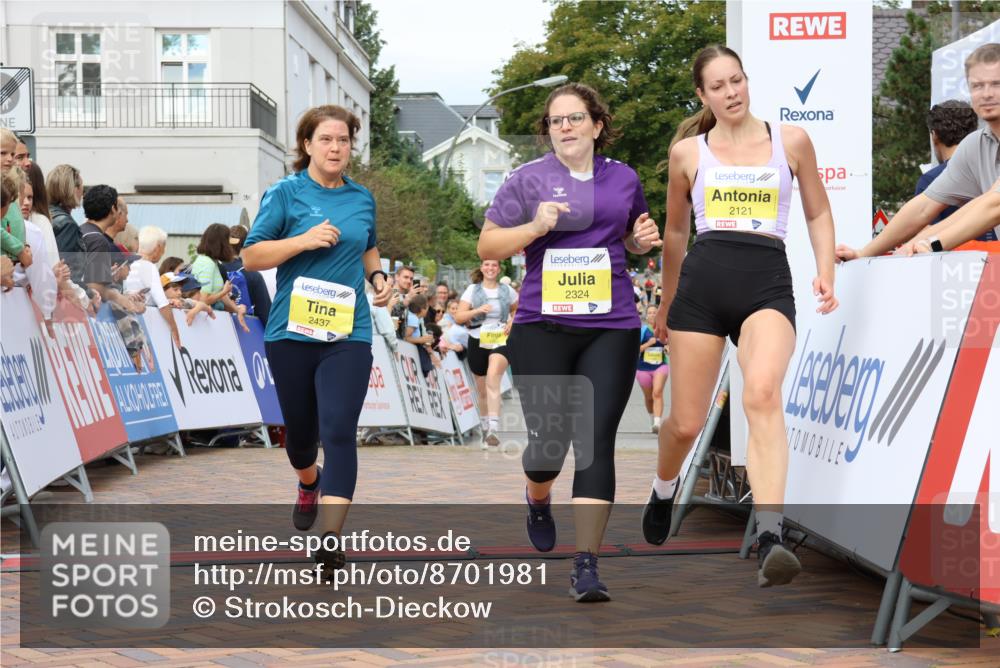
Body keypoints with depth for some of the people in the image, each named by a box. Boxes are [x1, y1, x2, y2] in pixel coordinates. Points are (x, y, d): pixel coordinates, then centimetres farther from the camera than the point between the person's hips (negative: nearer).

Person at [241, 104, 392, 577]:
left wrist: (377, 276, 8)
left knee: (339, 430, -14)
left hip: (348, 333, 1)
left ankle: (331, 537, -17)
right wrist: (304, 240, -16)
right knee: (300, 428, 14)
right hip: (292, 331, -1)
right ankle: (309, 484, 49)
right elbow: (251, 257, -4)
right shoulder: (285, 193, -2)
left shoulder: (362, 197, 9)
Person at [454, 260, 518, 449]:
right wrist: (477, 311, -17)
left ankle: (494, 428, -35)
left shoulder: (507, 291, 7)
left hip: (500, 340, -2)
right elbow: (458, 317, -1)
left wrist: (512, 321, 2)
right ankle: (485, 429, 31)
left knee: (493, 378, -27)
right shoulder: (472, 290, 5)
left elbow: (519, 310, 23)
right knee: (482, 391, 11)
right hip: (477, 341, 2)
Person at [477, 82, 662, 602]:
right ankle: (538, 499, 38)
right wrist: (536, 227, -13)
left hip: (611, 329, 1)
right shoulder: (528, 179, 3)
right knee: (549, 438, -1)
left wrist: (644, 239, 4)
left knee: (596, 442, -7)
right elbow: (487, 247, 3)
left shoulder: (624, 179, 12)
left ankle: (586, 565, -5)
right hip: (542, 327, -1)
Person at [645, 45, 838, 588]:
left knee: (763, 394, -29)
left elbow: (818, 214, 20)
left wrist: (826, 273, 5)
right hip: (703, 280, 1)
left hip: (768, 283, -1)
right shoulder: (687, 151, 11)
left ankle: (770, 539, -37)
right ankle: (664, 489, 40)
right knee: (686, 424, 3)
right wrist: (666, 305, 28)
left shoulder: (791, 141, 11)